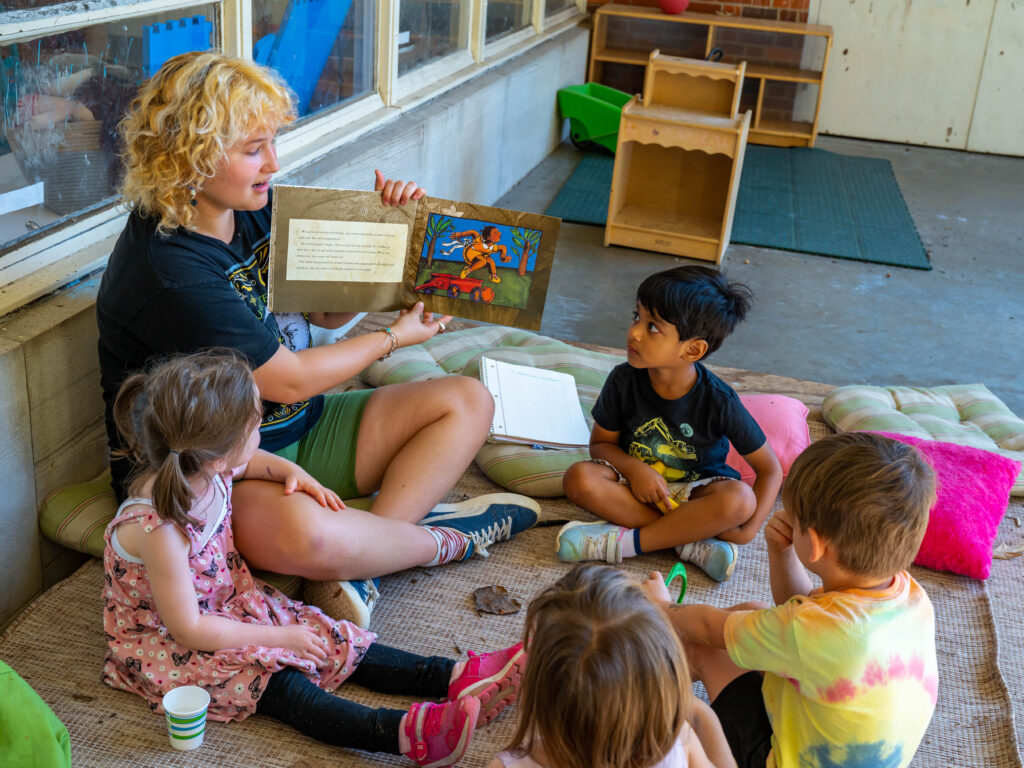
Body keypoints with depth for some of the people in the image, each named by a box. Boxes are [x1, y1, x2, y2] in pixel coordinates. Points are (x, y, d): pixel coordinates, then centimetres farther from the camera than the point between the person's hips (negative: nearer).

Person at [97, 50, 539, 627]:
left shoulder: (256, 210, 1)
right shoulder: (165, 269, -24)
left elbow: (329, 312, 12)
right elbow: (290, 380, -18)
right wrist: (395, 337, -4)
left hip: (295, 429, 9)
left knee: (468, 401, 2)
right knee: (304, 534, -42)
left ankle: (359, 568, -17)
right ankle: (444, 541, -9)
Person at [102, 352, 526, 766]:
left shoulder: (204, 467, -14)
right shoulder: (158, 529, -37)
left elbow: (245, 461, 14)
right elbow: (188, 629, -29)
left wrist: (290, 470, -5)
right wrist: (278, 637, -22)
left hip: (228, 601, 8)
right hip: (165, 642, -8)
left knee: (329, 639, -5)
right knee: (276, 682, -26)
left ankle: (457, 677, -14)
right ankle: (405, 734, -43)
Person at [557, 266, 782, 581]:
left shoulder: (719, 401, -19)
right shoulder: (624, 381, -14)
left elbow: (769, 469, -11)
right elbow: (601, 443, -1)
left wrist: (748, 529, -22)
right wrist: (634, 469, -22)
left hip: (696, 490, -2)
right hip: (638, 483, 2)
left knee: (739, 498, -34)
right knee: (579, 477, -27)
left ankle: (622, 542, -25)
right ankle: (689, 540, -25)